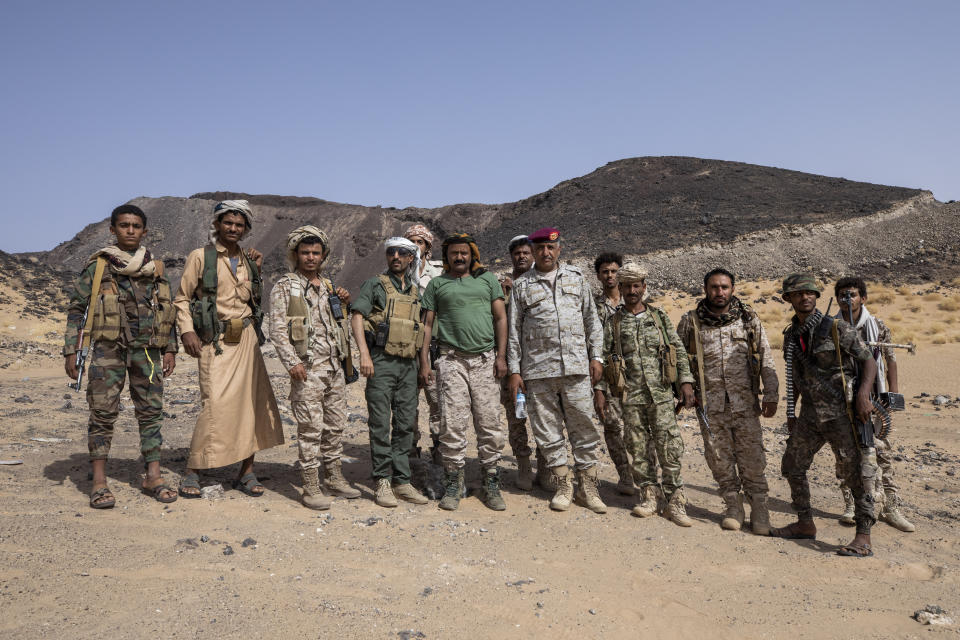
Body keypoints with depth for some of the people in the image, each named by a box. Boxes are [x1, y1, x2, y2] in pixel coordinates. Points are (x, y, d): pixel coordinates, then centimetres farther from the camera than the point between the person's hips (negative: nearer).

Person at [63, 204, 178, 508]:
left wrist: (170, 349, 9)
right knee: (103, 412, -2)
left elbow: (168, 311, 16)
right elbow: (76, 308, 4)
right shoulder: (97, 267, 4)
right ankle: (99, 482, 6)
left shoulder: (156, 269, 12)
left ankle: (153, 477, 11)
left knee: (151, 411, 3)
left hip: (147, 349, 3)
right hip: (108, 348, -2)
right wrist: (71, 350, -4)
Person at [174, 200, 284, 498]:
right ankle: (192, 472, 3)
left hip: (247, 339, 5)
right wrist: (187, 330, -14)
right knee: (216, 405, -13)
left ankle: (246, 473, 13)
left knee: (254, 402, 3)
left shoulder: (246, 260, 15)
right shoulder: (200, 256, 0)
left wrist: (256, 270, 9)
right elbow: (182, 298, 0)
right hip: (216, 342, -5)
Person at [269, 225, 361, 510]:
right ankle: (311, 486, 4)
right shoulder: (284, 287, 0)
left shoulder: (329, 286, 17)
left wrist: (345, 303, 7)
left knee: (335, 424, 11)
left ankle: (334, 478, 24)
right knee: (311, 427, -5)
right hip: (307, 367, -6)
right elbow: (277, 329, -7)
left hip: (335, 365, 6)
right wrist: (292, 362, -17)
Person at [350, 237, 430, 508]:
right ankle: (383, 482, 6)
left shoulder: (415, 291, 18)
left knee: (406, 423, 7)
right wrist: (364, 354, -18)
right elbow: (357, 317, -7)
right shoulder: (375, 284, 3)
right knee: (380, 424, -2)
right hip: (381, 362, -5)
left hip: (408, 364, 5)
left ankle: (402, 481, 16)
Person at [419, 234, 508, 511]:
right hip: (452, 360, 0)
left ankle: (491, 484, 12)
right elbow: (427, 324, 10)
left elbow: (500, 318, 10)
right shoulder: (437, 284, 13)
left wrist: (501, 356, 0)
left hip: (485, 360, 1)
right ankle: (453, 482, 9)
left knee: (489, 423, 1)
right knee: (452, 423, -4)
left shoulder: (488, 279, 14)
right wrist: (424, 362, 2)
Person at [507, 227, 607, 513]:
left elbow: (591, 319, 14)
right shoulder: (521, 285, 7)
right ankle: (563, 485, 19)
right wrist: (514, 370, 1)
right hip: (538, 370, -1)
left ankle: (588, 487, 15)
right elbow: (514, 331, 6)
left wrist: (596, 356, 7)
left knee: (584, 426, 3)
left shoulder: (576, 277, 12)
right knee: (548, 429, 5)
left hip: (576, 366, 1)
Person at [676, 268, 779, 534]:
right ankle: (733, 506, 23)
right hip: (710, 406, 0)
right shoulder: (690, 322, 3)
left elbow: (766, 361, 7)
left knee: (752, 457, 0)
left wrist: (771, 396, 3)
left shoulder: (749, 320, 5)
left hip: (745, 403, 0)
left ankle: (759, 510, 14)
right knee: (719, 459, 7)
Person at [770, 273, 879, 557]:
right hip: (810, 414, 6)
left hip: (842, 413, -6)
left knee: (857, 473, -3)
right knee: (792, 466, 11)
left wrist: (863, 394, -22)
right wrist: (790, 412, 16)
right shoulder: (791, 335, 8)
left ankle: (863, 538, 7)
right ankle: (805, 524, 26)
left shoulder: (837, 329, -9)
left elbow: (869, 362, -7)